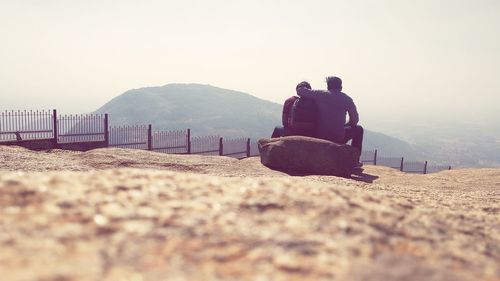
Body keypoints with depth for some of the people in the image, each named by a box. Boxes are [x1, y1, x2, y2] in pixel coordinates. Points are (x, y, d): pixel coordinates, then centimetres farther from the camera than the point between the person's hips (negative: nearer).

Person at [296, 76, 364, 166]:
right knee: (358, 129, 24)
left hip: (320, 137, 2)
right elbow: (355, 120, 4)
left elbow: (300, 90, 1)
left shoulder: (320, 94, -1)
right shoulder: (346, 98, -2)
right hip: (338, 138, -2)